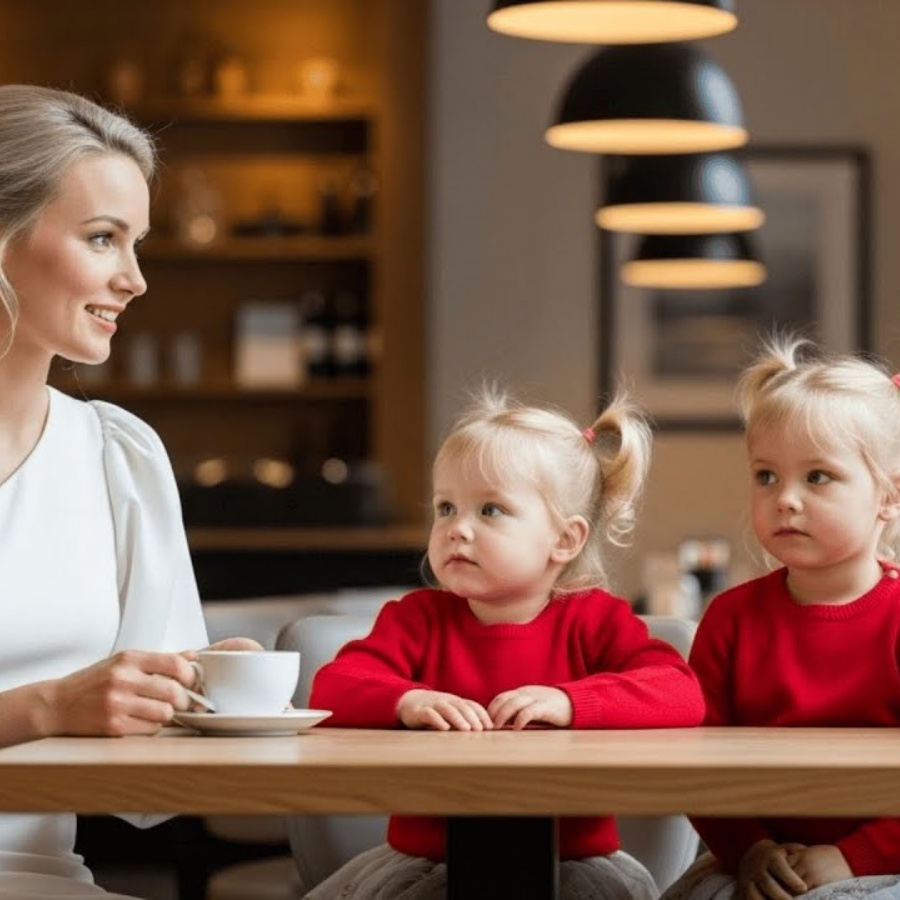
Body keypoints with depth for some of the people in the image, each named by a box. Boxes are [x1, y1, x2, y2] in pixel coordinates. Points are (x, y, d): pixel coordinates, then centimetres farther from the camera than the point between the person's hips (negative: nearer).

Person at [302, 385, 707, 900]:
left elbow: (684, 695, -15)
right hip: (427, 856, 1)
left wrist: (569, 702, -31)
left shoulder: (595, 620, 0)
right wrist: (406, 702, -31)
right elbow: (331, 690, -8)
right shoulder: (419, 618, 5)